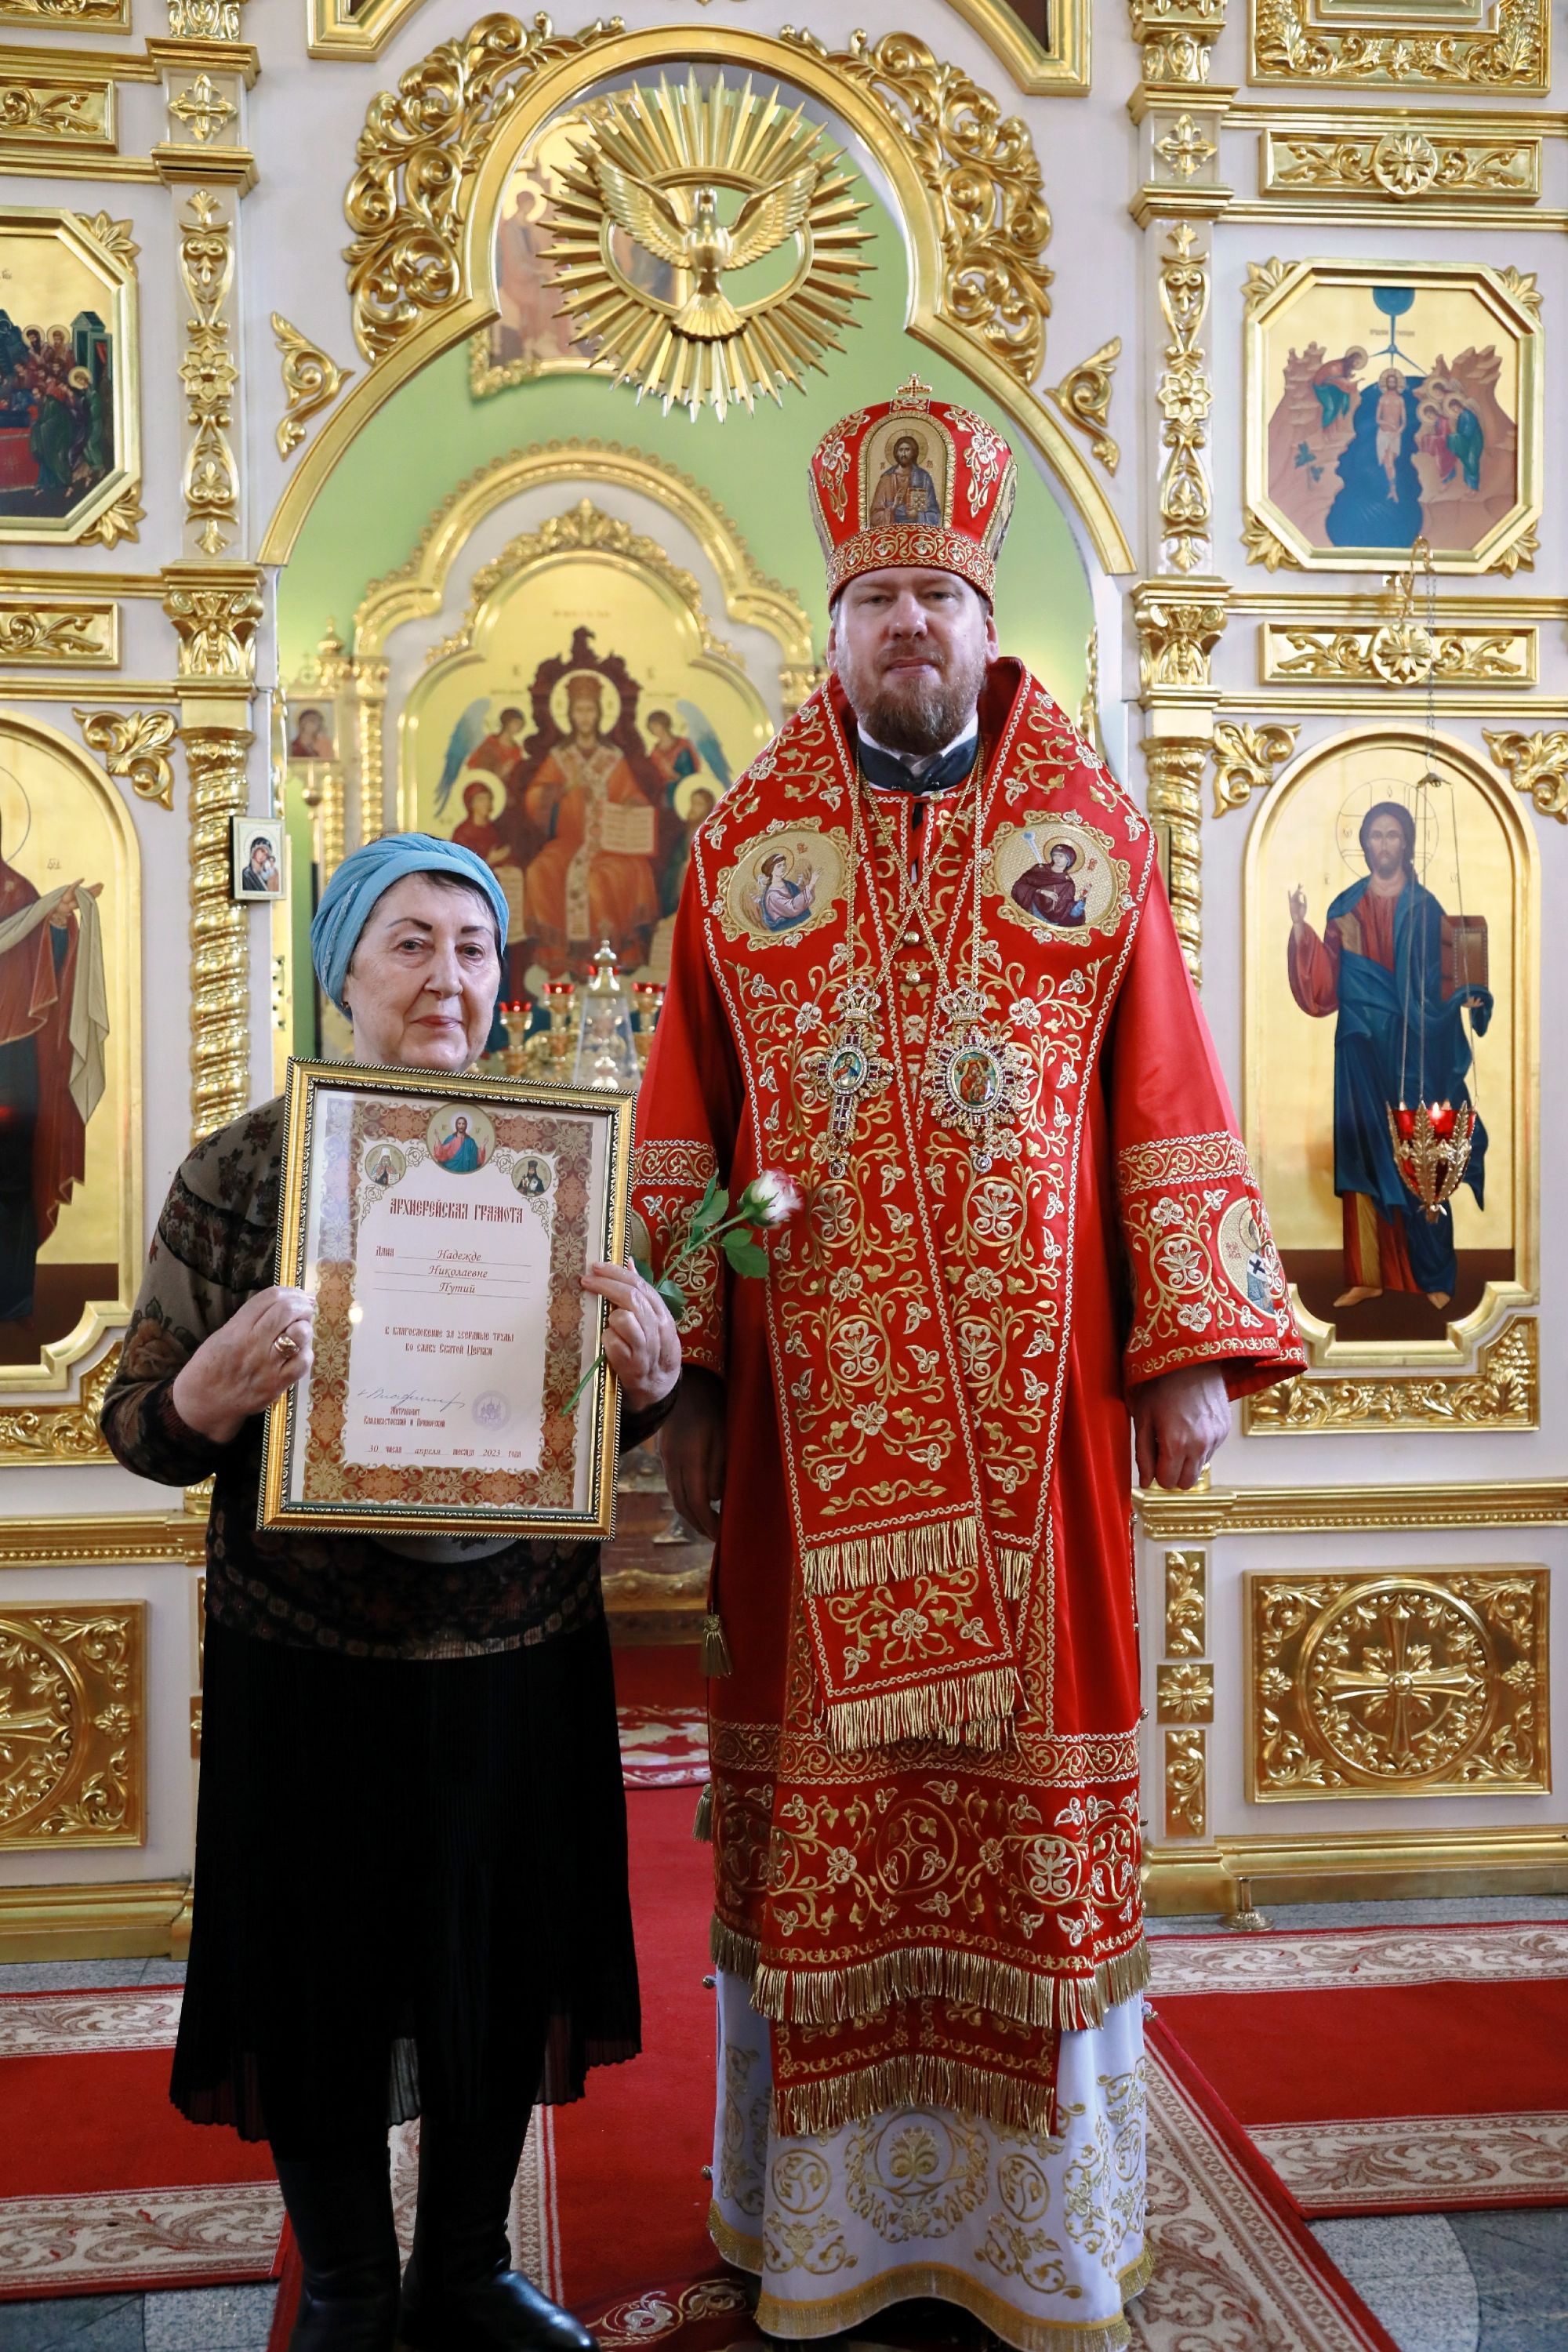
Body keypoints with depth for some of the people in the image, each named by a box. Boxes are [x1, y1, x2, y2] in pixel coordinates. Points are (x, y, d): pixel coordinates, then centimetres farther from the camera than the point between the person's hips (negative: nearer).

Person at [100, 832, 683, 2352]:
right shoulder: (239, 1170, -4)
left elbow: (615, 1422, 11)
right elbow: (136, 1426, -1)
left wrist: (649, 1373, -12)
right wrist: (211, 1393, -23)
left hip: (518, 1650, 3)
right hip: (311, 1658, -2)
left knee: (502, 1973, 16)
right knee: (323, 1983, 11)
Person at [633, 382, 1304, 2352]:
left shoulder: (1091, 830, 6)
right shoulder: (747, 844, 7)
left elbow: (1167, 1102, 4)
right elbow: (683, 1127, 5)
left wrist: (1193, 1345, -3)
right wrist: (682, 1373, -1)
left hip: (1031, 1403, 0)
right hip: (814, 1410, 0)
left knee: (1033, 1771, 6)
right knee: (823, 1779, 6)